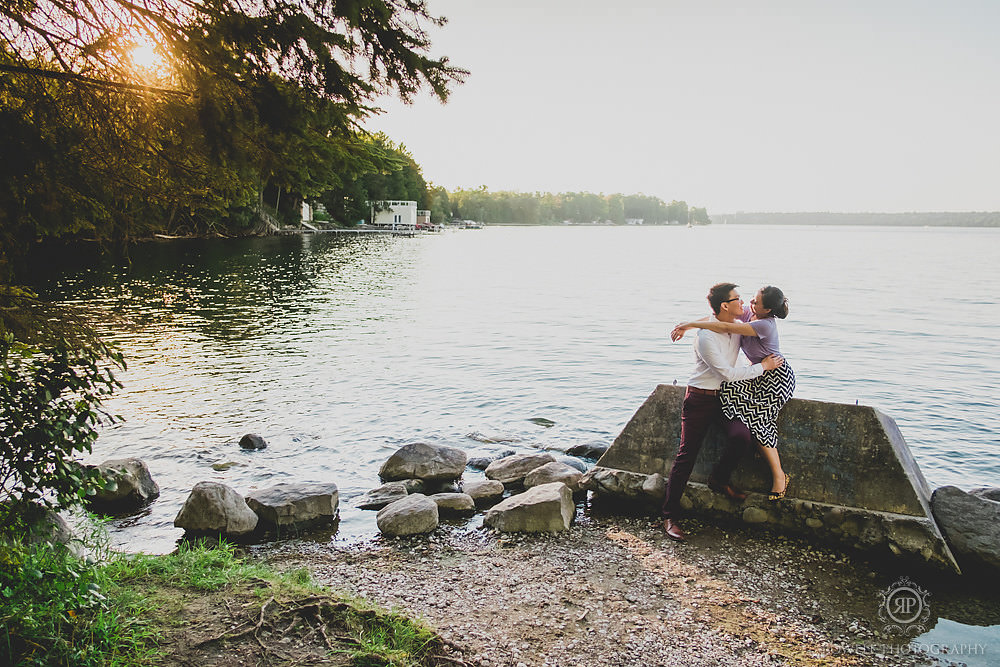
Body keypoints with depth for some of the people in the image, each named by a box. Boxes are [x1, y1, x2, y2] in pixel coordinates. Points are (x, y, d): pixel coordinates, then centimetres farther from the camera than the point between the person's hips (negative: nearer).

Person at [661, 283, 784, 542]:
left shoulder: (738, 325, 1)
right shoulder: (706, 337, -23)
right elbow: (729, 373, -21)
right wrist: (763, 366, -13)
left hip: (724, 396, 7)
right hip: (700, 398, -6)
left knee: (742, 436, -18)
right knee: (686, 455, -6)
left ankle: (719, 479, 12)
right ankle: (670, 517, 1)